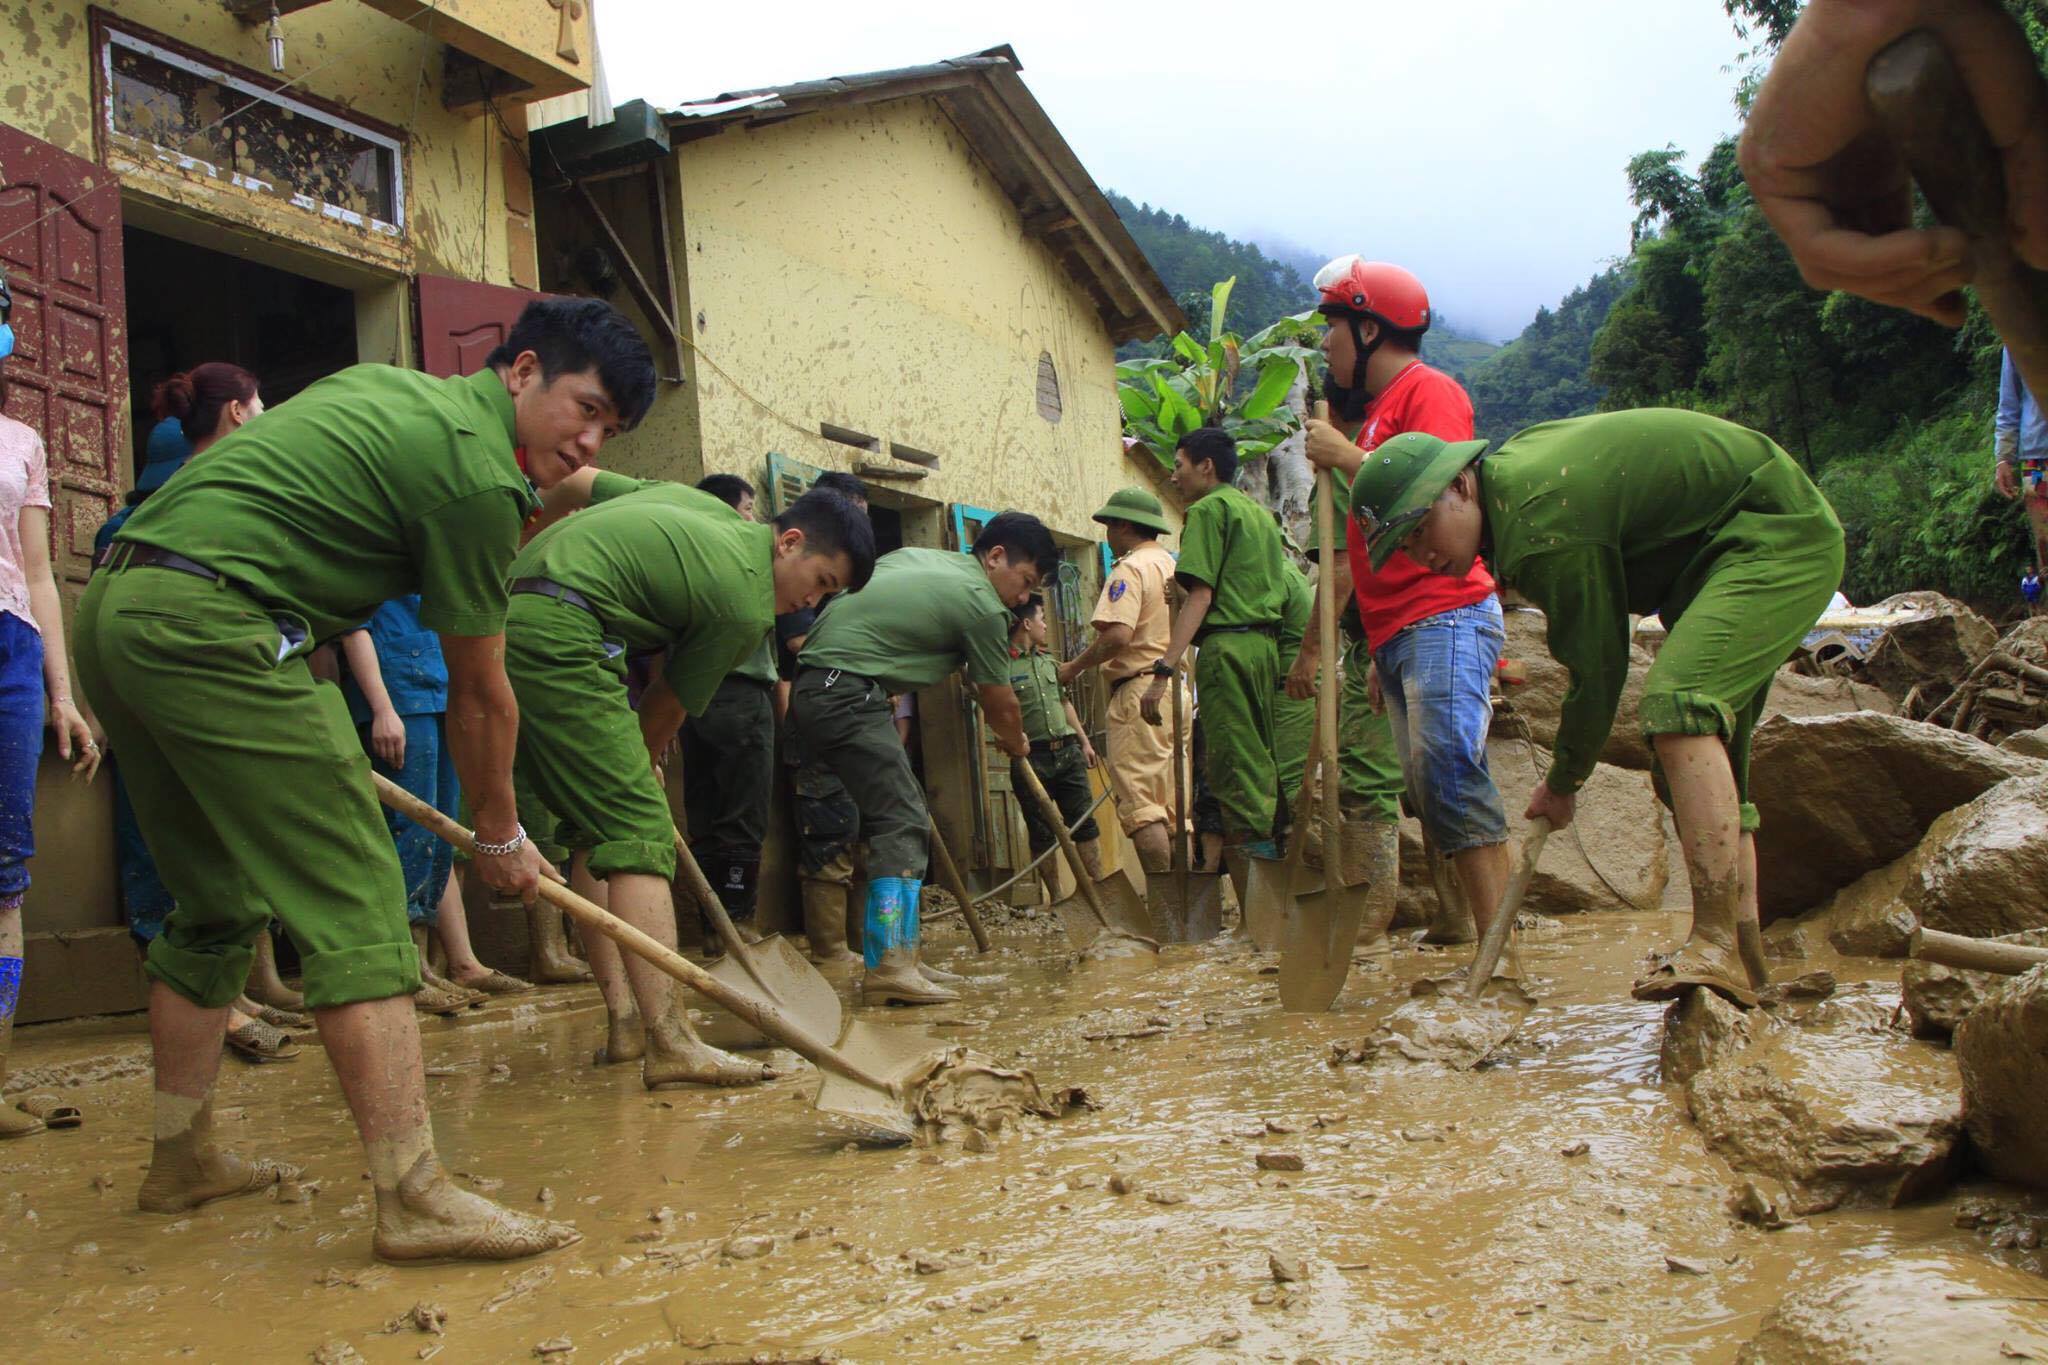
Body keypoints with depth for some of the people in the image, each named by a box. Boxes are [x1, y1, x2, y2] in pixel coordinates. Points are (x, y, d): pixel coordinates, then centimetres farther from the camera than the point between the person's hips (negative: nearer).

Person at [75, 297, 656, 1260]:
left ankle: (182, 1158, 29)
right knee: (354, 904, -11)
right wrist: (499, 836, 15)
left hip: (112, 600, 10)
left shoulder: (386, 385, 21)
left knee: (217, 905, 18)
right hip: (207, 625, -10)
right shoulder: (479, 476, -6)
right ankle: (413, 1197, -15)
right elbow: (479, 694, 2)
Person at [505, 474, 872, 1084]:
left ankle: (624, 1021, 14)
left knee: (595, 828, 12)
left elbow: (574, 478, 26)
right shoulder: (747, 606, -5)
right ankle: (670, 1044, -17)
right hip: (557, 633, -10)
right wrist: (643, 760, 23)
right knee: (640, 832, -12)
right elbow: (669, 707, 4)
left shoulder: (701, 504, 20)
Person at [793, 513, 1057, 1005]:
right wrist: (1017, 745, 28)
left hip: (809, 682, 10)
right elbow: (1000, 706, 7)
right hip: (847, 692, -10)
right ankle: (891, 966, -17)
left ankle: (885, 963, 12)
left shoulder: (912, 556, 21)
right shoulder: (982, 606, -4)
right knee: (903, 823, -11)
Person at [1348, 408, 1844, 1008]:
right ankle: (1744, 954, 15)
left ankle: (1716, 946, -33)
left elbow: (1599, 667, -20)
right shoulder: (1509, 466, 2)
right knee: (1704, 757, 10)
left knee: (1677, 704, -29)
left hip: (1779, 536, -11)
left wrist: (1561, 783, -6)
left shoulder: (1540, 523, -29)